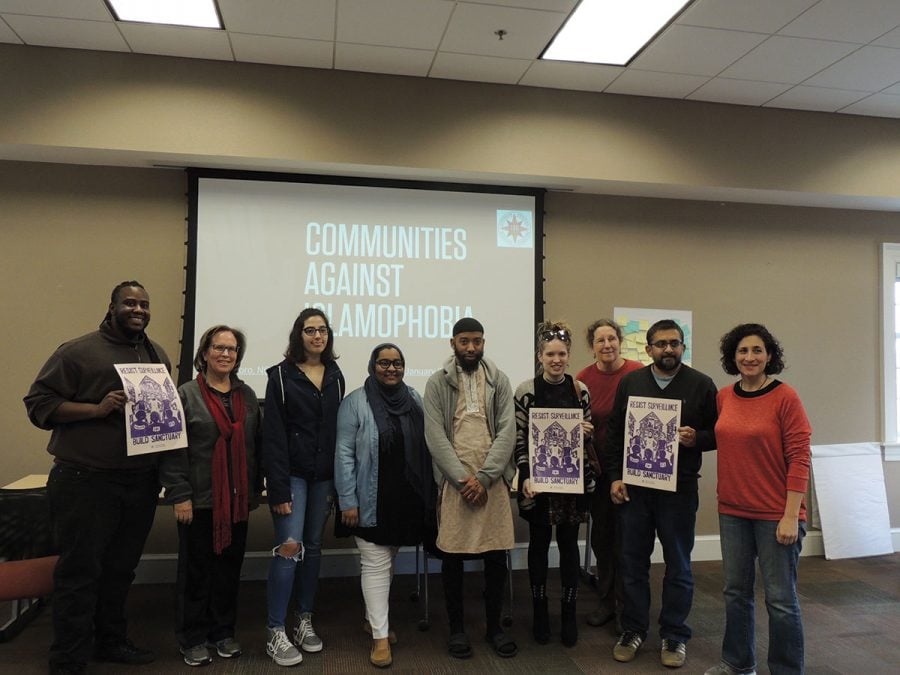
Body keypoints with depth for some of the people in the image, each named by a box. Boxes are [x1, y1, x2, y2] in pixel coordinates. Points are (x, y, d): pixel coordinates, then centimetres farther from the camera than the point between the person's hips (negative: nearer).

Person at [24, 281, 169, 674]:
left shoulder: (158, 356, 12)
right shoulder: (79, 351, -7)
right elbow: (38, 403, -8)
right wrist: (96, 409, -20)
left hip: (141, 481, 6)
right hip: (86, 481, -6)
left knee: (121, 568, 17)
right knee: (80, 571, 2)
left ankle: (111, 641, 33)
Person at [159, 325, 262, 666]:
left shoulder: (247, 395, 10)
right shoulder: (186, 394, -5)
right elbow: (172, 449, -9)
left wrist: (255, 489, 9)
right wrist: (179, 495, -14)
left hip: (238, 500, 4)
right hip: (199, 499, -4)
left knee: (230, 567, 12)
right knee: (196, 569, 7)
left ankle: (223, 632, 27)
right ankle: (193, 638, 22)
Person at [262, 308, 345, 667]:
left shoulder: (335, 375, 9)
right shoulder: (281, 375, -5)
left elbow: (338, 427, 8)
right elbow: (273, 435, -10)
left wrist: (340, 479, 1)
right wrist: (279, 489, -15)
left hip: (324, 475, 5)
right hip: (292, 474, -5)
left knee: (314, 547, 11)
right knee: (290, 546, -9)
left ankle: (304, 622, 25)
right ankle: (276, 634, 2)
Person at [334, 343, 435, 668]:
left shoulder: (414, 400, 5)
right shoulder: (356, 402, -8)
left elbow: (425, 448, 8)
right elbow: (344, 454, -10)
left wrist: (428, 494, 7)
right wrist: (348, 501, -14)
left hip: (407, 499, 5)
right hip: (372, 501, -5)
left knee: (389, 561, 17)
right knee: (376, 564, 0)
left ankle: (373, 616, 36)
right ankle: (380, 635, 11)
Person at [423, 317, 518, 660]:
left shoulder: (499, 380, 6)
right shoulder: (437, 382, 2)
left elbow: (507, 431, -2)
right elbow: (435, 436, -6)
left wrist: (484, 477, -11)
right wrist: (463, 478, -13)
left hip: (493, 479, 2)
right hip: (454, 480, -1)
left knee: (496, 556, 8)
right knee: (452, 555, 6)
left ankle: (494, 625, 26)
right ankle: (457, 627, 23)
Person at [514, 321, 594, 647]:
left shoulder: (580, 390, 2)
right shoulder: (526, 390, -6)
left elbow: (588, 435, 12)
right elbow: (519, 439, -5)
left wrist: (586, 432, -11)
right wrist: (526, 477, -14)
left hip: (574, 477, 2)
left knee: (569, 544, 9)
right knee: (539, 543, 10)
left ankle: (569, 613, 23)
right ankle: (540, 611, 24)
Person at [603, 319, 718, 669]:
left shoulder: (701, 385, -1)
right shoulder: (630, 383, 5)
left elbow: (718, 432, 2)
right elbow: (613, 432, 6)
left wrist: (697, 438, -19)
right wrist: (615, 476, 0)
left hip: (679, 488, -1)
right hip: (633, 486, 2)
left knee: (678, 565, 10)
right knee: (633, 562, 10)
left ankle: (674, 635, 26)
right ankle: (633, 629, 26)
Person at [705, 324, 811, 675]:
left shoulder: (785, 397, -11)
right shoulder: (724, 397, 4)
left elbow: (799, 458, -12)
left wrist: (791, 516, -15)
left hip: (775, 514, -5)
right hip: (733, 511, 5)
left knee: (780, 599, 5)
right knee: (736, 591, 16)